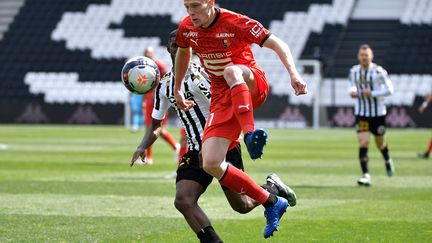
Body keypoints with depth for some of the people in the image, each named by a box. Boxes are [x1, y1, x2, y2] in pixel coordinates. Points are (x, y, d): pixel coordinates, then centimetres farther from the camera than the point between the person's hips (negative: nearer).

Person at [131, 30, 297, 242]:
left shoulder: (199, 74, -11)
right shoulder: (164, 86, 10)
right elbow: (156, 125, 19)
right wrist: (142, 147, 1)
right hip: (195, 152, 6)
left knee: (242, 205, 5)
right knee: (183, 201, -18)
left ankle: (272, 187, 35)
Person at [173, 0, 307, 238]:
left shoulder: (235, 23, -18)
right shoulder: (186, 28, -1)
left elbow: (276, 44, -17)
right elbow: (183, 51, 22)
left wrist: (293, 74, -32)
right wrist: (177, 89, 29)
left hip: (252, 86, -5)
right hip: (222, 99, 5)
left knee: (231, 71, -42)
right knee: (210, 165, -12)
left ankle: (251, 135, -47)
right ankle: (271, 203, -3)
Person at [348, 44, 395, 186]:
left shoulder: (379, 71, -14)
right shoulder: (354, 71, -1)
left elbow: (389, 89, -13)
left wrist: (372, 93, -23)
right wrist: (352, 92, -4)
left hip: (378, 112, -2)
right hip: (361, 113, 2)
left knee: (380, 143, 14)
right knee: (363, 143, -14)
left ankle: (387, 160, 49)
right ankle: (366, 176, -16)